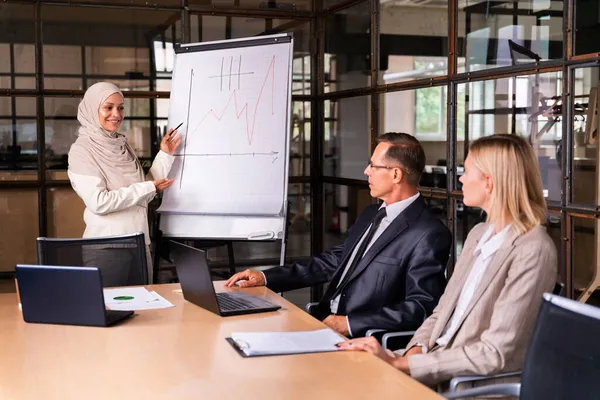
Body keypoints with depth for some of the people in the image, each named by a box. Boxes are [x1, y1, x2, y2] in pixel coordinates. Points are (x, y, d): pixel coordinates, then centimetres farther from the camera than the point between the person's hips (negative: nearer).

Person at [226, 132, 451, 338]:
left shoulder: (429, 235, -13)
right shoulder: (371, 215, 15)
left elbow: (421, 307, -18)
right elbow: (332, 262, 18)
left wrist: (350, 323, -22)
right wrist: (265, 278, 10)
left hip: (361, 338, -8)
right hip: (323, 322, 8)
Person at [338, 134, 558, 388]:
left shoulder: (532, 250, -16)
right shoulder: (479, 233, 10)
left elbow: (494, 355, -20)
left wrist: (401, 364, -20)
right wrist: (414, 351, -8)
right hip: (438, 362, 7)